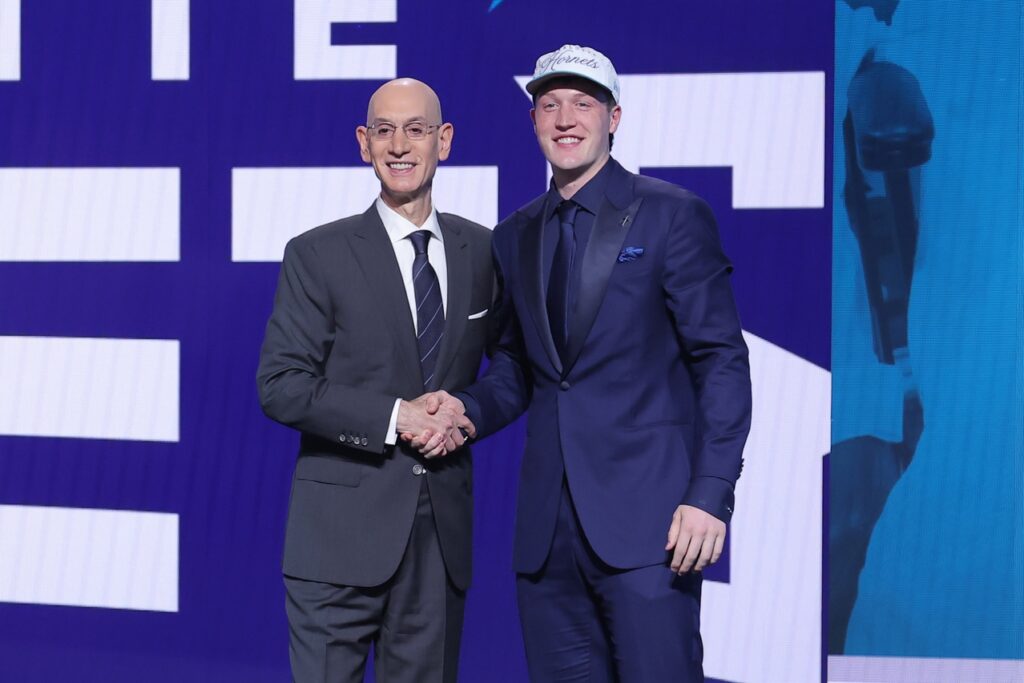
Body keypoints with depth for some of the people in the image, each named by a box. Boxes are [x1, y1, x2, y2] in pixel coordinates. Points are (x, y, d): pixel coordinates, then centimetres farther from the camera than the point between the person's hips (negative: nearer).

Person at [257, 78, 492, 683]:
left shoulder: (481, 250, 8)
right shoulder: (317, 255, -3)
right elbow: (281, 386, -8)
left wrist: (467, 415, -2)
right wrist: (394, 417, -16)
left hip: (443, 528, 3)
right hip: (344, 529, -3)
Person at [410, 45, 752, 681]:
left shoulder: (673, 215, -2)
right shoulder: (516, 235, 15)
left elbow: (722, 360, -5)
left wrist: (711, 494, -14)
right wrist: (468, 408, -1)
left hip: (646, 517, -5)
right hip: (550, 522, 5)